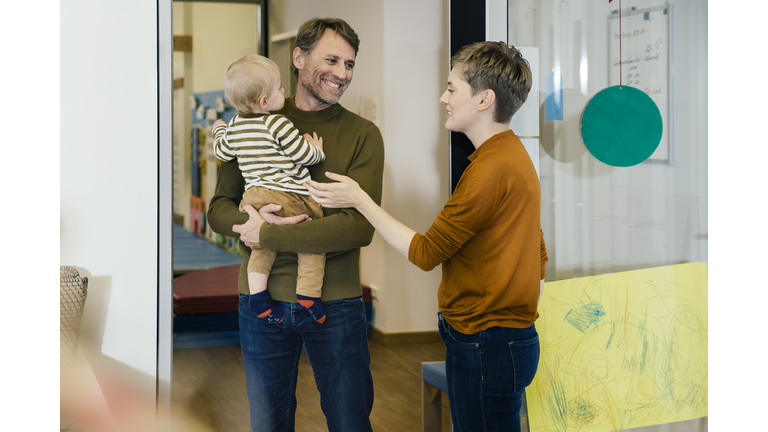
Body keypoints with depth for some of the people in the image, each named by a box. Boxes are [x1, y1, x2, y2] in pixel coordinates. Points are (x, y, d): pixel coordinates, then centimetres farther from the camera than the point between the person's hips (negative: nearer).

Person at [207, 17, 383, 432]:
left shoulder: (363, 135, -4)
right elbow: (219, 210, 6)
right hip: (262, 298, 2)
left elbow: (359, 227, -16)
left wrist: (266, 235, -16)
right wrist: (251, 220, -18)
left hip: (335, 303, -2)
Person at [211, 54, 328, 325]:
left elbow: (222, 152, 24)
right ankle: (307, 293, -2)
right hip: (288, 196, -7)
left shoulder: (235, 126, 10)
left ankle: (257, 294, 8)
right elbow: (303, 154, -9)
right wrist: (317, 151, 14)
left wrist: (219, 129, 44)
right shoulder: (278, 124, -12)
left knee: (263, 246, 18)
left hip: (254, 196, 7)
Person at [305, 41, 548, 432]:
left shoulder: (492, 169, -19)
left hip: (485, 346, -10)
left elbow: (425, 252, -15)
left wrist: (359, 199, -8)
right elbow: (538, 257, 19)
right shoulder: (513, 157, 15)